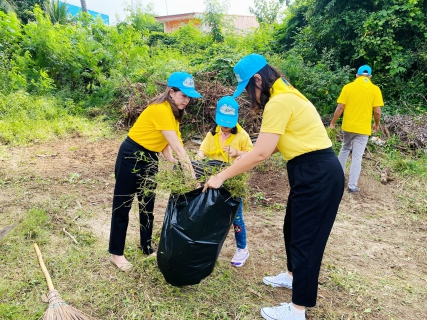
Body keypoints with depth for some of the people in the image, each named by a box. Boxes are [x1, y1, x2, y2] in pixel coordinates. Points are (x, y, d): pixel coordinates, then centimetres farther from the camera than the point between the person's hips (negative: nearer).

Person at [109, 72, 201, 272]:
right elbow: (177, 146, -30)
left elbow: (167, 142, -1)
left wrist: (171, 160, -15)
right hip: (131, 156, -9)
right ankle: (116, 254, 18)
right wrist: (191, 172, -29)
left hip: (150, 158, 9)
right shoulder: (161, 110, -26)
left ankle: (147, 247, 31)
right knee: (122, 205, 4)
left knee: (147, 204, 16)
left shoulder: (173, 111, 4)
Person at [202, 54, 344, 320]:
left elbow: (261, 153, -21)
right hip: (315, 171, 10)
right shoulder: (286, 96, 13)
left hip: (318, 174, -10)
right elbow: (273, 145, 14)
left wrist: (222, 176, -14)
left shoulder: (279, 102, -19)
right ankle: (293, 276, 45)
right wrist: (244, 156, 12)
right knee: (293, 228, 22)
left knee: (306, 237, 0)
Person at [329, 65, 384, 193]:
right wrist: (377, 124, 12)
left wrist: (332, 123, 5)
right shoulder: (375, 89, -4)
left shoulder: (348, 87, -3)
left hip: (348, 126, 2)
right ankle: (352, 186, 7)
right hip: (363, 128, -1)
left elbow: (340, 108, -6)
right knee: (357, 157, 3)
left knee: (344, 149, 24)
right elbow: (377, 111, -6)